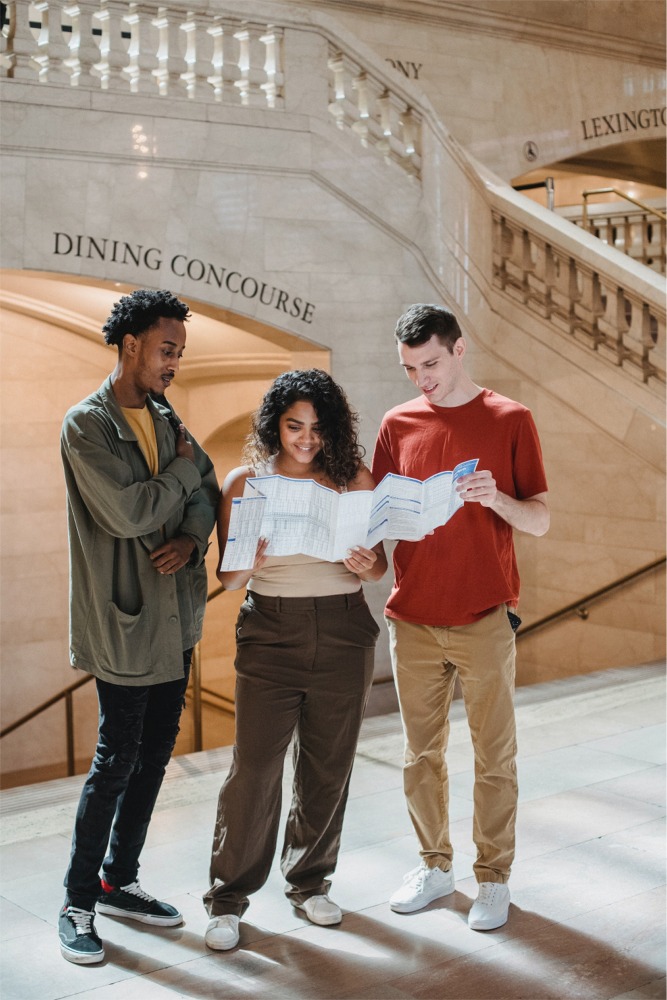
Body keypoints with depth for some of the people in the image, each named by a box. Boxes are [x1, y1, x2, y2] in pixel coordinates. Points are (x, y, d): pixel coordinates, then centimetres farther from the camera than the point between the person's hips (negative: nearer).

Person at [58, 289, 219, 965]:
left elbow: (207, 489, 12)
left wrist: (192, 537, -9)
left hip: (174, 616, 8)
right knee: (117, 761, -2)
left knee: (155, 753, 13)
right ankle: (77, 905, 13)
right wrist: (182, 468, -8)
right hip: (123, 621, -8)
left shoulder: (164, 418, 12)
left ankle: (119, 882, 29)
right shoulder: (86, 424, -13)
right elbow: (126, 512, -22)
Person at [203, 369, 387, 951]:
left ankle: (310, 881, 29)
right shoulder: (245, 481, 1)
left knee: (329, 765, 9)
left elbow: (379, 562, 8)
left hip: (343, 634, 2)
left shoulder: (354, 479, 4)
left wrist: (367, 565, -15)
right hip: (271, 632, -2)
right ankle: (229, 899, 11)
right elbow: (228, 577, 0)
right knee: (255, 765, -4)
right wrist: (251, 563, -22)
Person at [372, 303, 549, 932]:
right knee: (421, 752, 12)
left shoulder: (510, 420, -1)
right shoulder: (398, 424, 8)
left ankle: (493, 877, 19)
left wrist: (496, 498, -22)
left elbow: (540, 521, -2)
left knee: (494, 756, 4)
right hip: (413, 616, 3)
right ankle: (434, 865, 28)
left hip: (485, 618, -3)